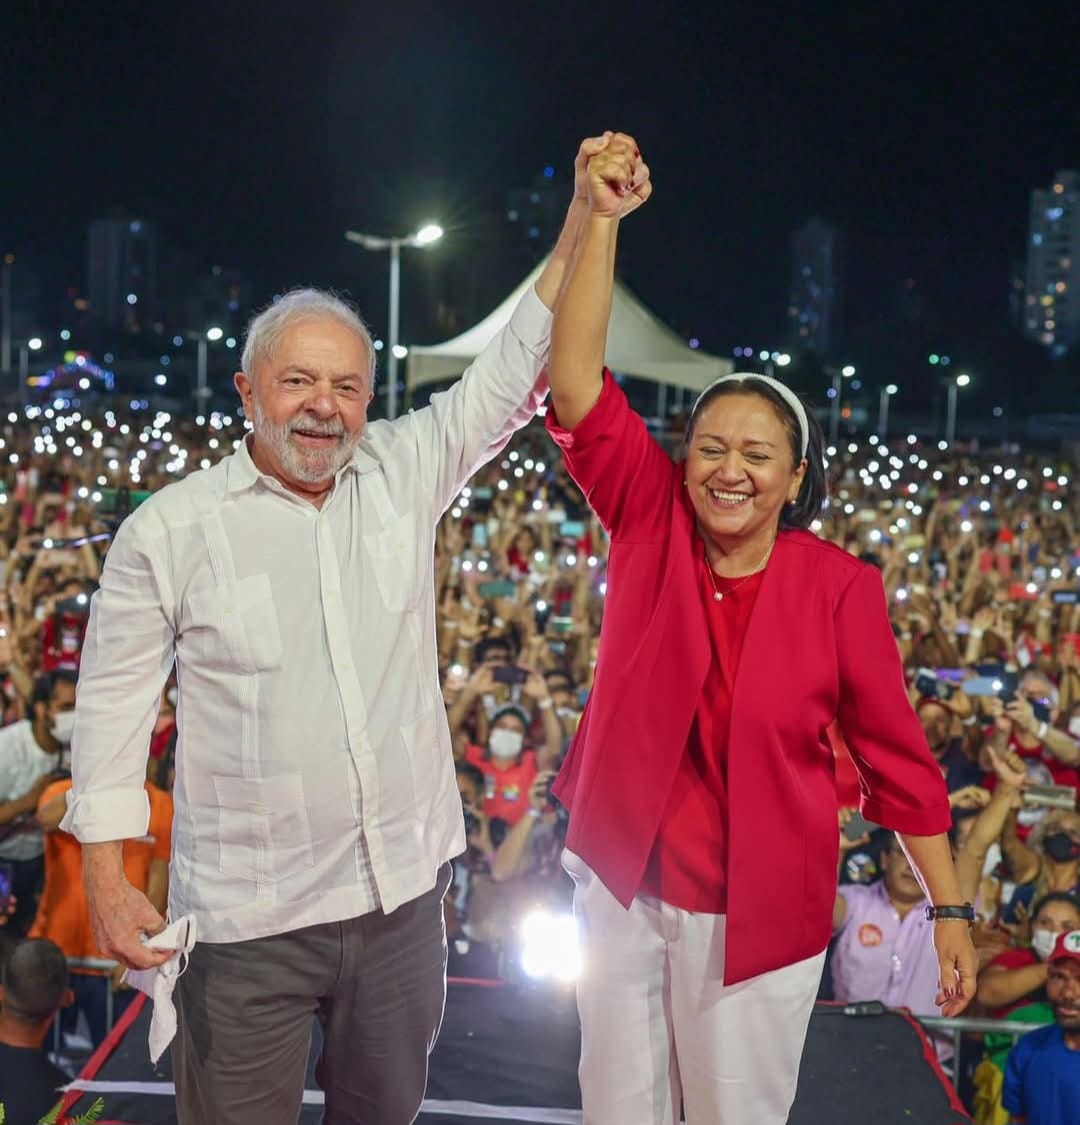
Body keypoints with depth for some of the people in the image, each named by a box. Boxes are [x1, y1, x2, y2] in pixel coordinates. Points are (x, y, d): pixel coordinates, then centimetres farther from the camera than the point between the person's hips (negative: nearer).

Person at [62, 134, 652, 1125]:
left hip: (402, 886, 4)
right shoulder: (168, 529, -7)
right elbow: (115, 703, -3)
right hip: (246, 915, -3)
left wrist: (586, 214, -9)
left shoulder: (404, 475, 1)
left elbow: (516, 370, -1)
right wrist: (106, 876, -6)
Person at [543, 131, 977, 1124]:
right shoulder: (650, 523, -7)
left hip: (758, 911, -2)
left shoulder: (839, 587, -11)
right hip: (623, 885, 2)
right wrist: (604, 218, -25)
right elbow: (577, 382, -17)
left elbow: (894, 751, -4)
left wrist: (949, 907, -2)